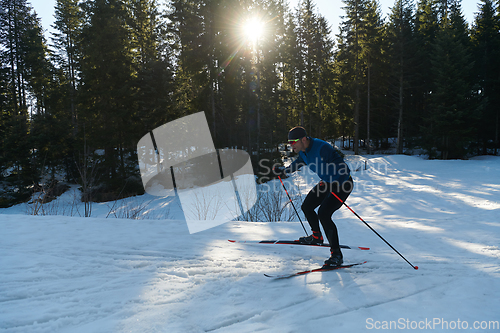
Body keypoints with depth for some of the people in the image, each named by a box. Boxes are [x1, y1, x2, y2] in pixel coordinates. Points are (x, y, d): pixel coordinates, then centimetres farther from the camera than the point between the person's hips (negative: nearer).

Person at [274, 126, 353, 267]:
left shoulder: (322, 148, -31)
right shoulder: (303, 150, -5)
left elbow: (343, 169, -32)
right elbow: (299, 162, 20)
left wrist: (334, 184, -44)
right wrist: (284, 170, 24)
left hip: (343, 183, -9)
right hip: (327, 182, 9)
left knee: (323, 214, -21)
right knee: (306, 207, 14)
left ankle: (336, 255, -13)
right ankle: (317, 237, 38)